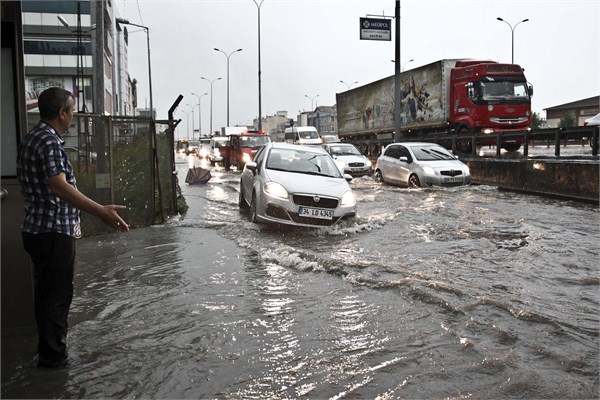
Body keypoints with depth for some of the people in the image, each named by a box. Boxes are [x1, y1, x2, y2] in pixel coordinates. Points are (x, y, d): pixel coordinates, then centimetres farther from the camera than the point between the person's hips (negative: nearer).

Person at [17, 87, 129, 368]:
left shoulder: (31, 139, 14)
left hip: (38, 230, 10)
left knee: (47, 292, 18)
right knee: (57, 294, 1)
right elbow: (58, 186, -32)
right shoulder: (50, 141, -18)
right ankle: (53, 356, 12)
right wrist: (101, 211, -41)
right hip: (54, 231, -10)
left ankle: (49, 350, 31)